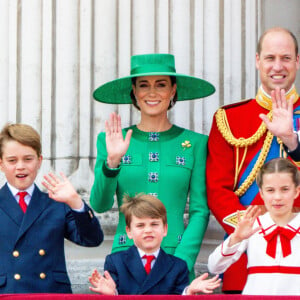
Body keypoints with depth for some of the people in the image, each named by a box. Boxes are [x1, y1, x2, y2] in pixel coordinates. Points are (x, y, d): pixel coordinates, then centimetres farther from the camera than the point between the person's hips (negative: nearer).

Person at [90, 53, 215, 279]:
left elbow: (200, 211, 3)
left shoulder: (195, 143, 6)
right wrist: (111, 162, -17)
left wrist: (181, 262, -9)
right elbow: (100, 205, -1)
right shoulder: (111, 141, 7)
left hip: (177, 255, 0)